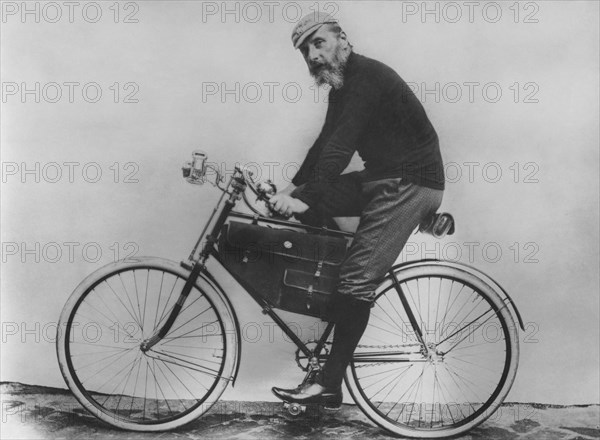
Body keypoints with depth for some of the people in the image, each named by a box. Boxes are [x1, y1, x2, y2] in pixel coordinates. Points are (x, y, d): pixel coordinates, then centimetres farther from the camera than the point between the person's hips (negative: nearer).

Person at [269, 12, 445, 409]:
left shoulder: (367, 76, -17)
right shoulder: (342, 86, 14)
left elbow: (340, 145, -27)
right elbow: (326, 142, 18)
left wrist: (306, 197, -29)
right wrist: (293, 189, 11)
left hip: (412, 184, -10)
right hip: (380, 177, 10)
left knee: (358, 278, -15)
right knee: (306, 202, 1)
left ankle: (330, 384, -9)